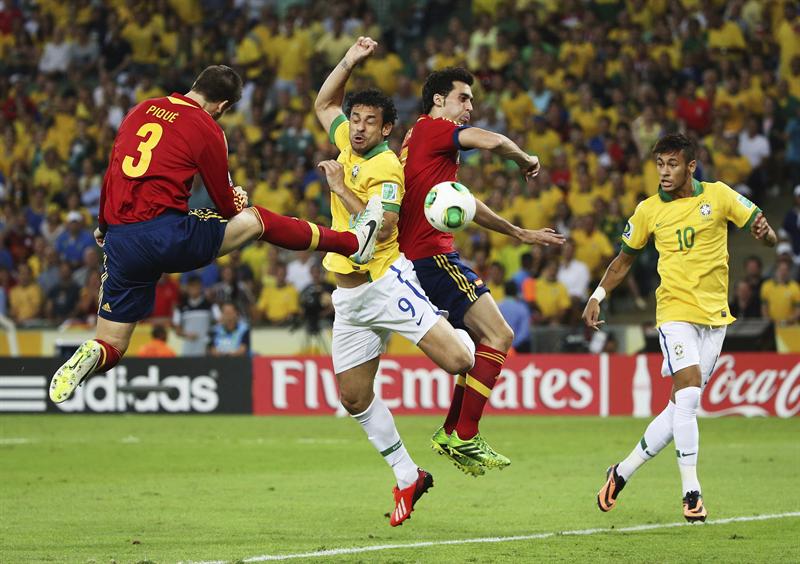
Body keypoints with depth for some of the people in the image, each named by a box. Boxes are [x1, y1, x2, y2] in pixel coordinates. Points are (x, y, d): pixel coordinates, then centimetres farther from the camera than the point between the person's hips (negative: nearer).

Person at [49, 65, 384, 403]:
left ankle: (89, 357, -21)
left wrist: (104, 226, 37)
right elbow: (226, 205, 9)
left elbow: (110, 175, 22)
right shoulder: (207, 130, -1)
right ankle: (353, 241, 25)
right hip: (167, 233, -5)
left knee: (110, 348, 12)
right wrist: (239, 201, 32)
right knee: (257, 219, 15)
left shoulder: (141, 111, 15)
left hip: (120, 243, 5)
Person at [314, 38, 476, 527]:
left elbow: (382, 227, -25)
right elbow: (324, 104, 26)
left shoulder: (386, 167, -13)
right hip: (349, 296, 7)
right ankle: (408, 478, 16)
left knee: (458, 362, -19)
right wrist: (350, 62, 13)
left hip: (386, 280, -7)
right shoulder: (347, 144, 9)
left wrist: (340, 188, -20)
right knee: (355, 397, 4)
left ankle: (463, 336, 20)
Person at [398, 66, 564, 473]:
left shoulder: (421, 137, 25)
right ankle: (464, 438, -15)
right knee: (499, 336, -13)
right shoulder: (432, 128, -6)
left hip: (425, 259, 11)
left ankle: (450, 433, 14)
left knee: (489, 338, 15)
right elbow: (493, 142, -23)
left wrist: (520, 234, 35)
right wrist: (525, 160, -2)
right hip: (432, 253, -11)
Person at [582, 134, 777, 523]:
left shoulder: (719, 196, 0)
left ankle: (623, 473, 19)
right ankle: (691, 493, -17)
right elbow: (624, 259, 16)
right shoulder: (648, 211, 1)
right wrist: (597, 296, 6)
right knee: (688, 395, -20)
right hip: (675, 311, -2)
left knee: (681, 407, 4)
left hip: (715, 315, 2)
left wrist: (765, 232, -21)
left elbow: (768, 236, 2)